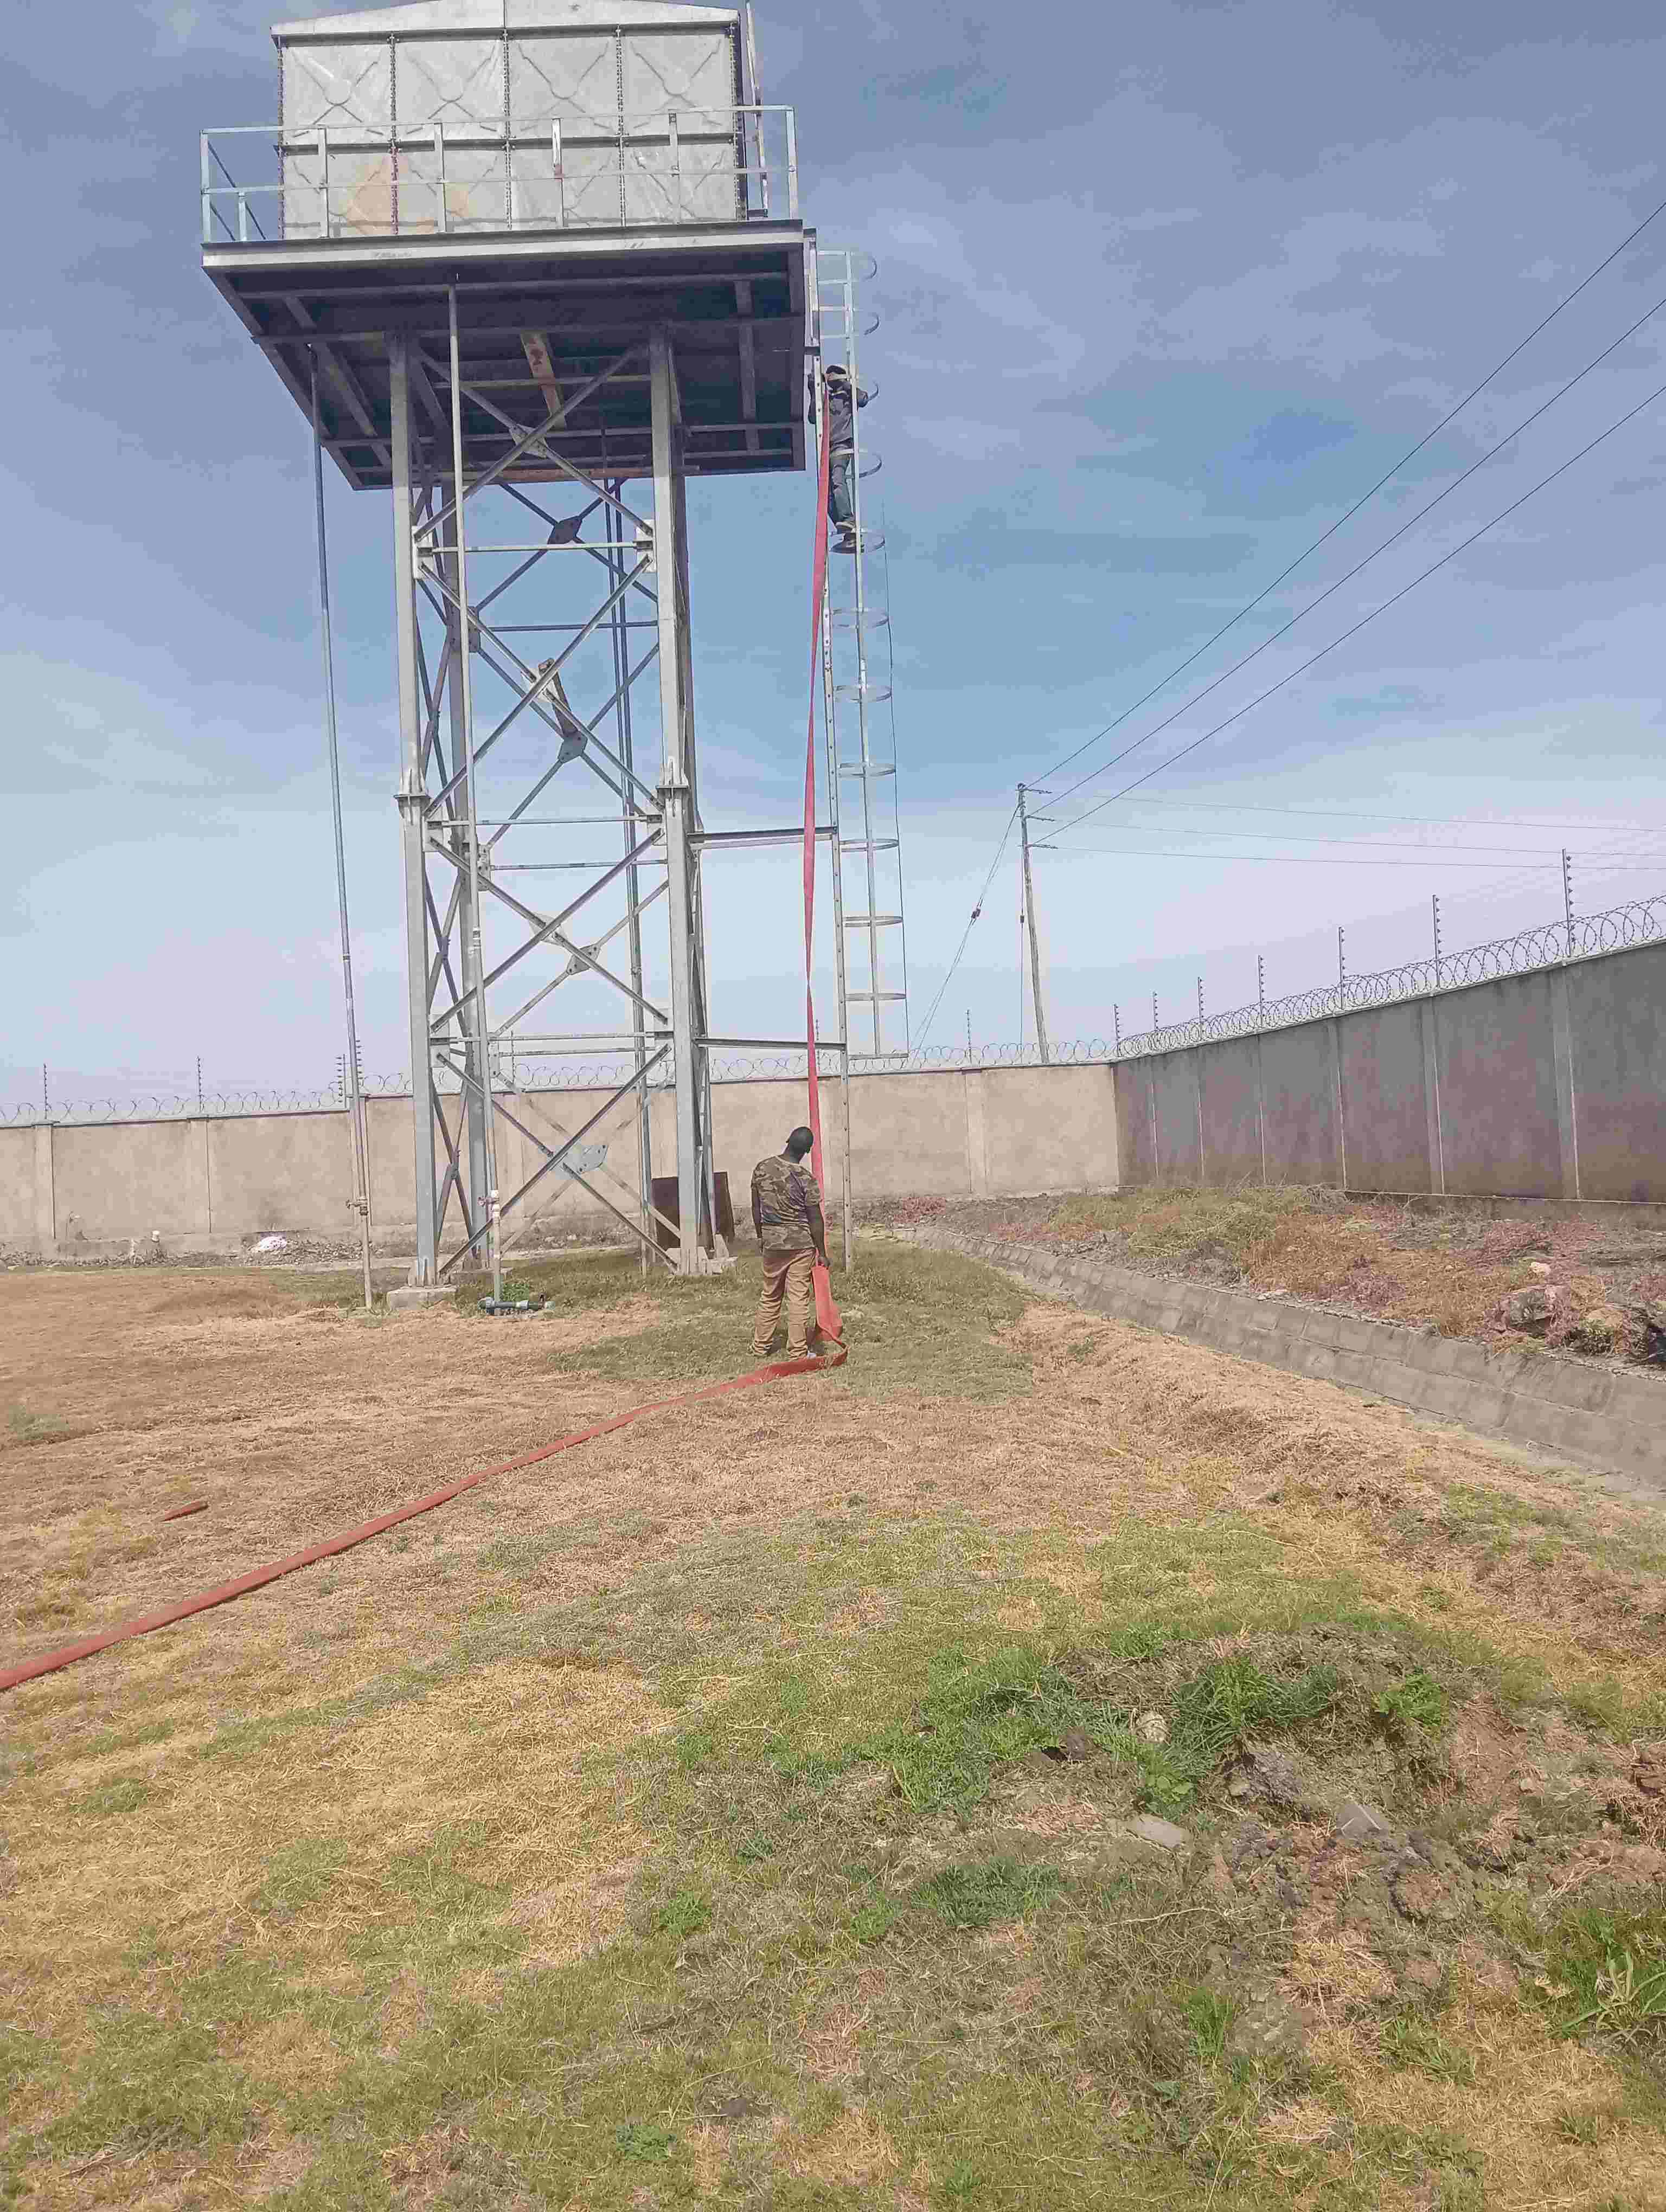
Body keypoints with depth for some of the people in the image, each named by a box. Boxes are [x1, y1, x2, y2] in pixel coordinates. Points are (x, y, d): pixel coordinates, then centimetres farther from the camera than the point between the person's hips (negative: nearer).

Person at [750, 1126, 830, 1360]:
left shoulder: (762, 1168, -3)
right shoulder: (806, 1179, -16)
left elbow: (756, 1208, 7)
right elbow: (815, 1219, -11)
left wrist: (761, 1236, 20)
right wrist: (822, 1252, -1)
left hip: (771, 1242, 4)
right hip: (801, 1244, -4)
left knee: (770, 1296, 18)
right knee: (799, 1299, 3)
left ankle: (760, 1346, 27)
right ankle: (797, 1353, 8)